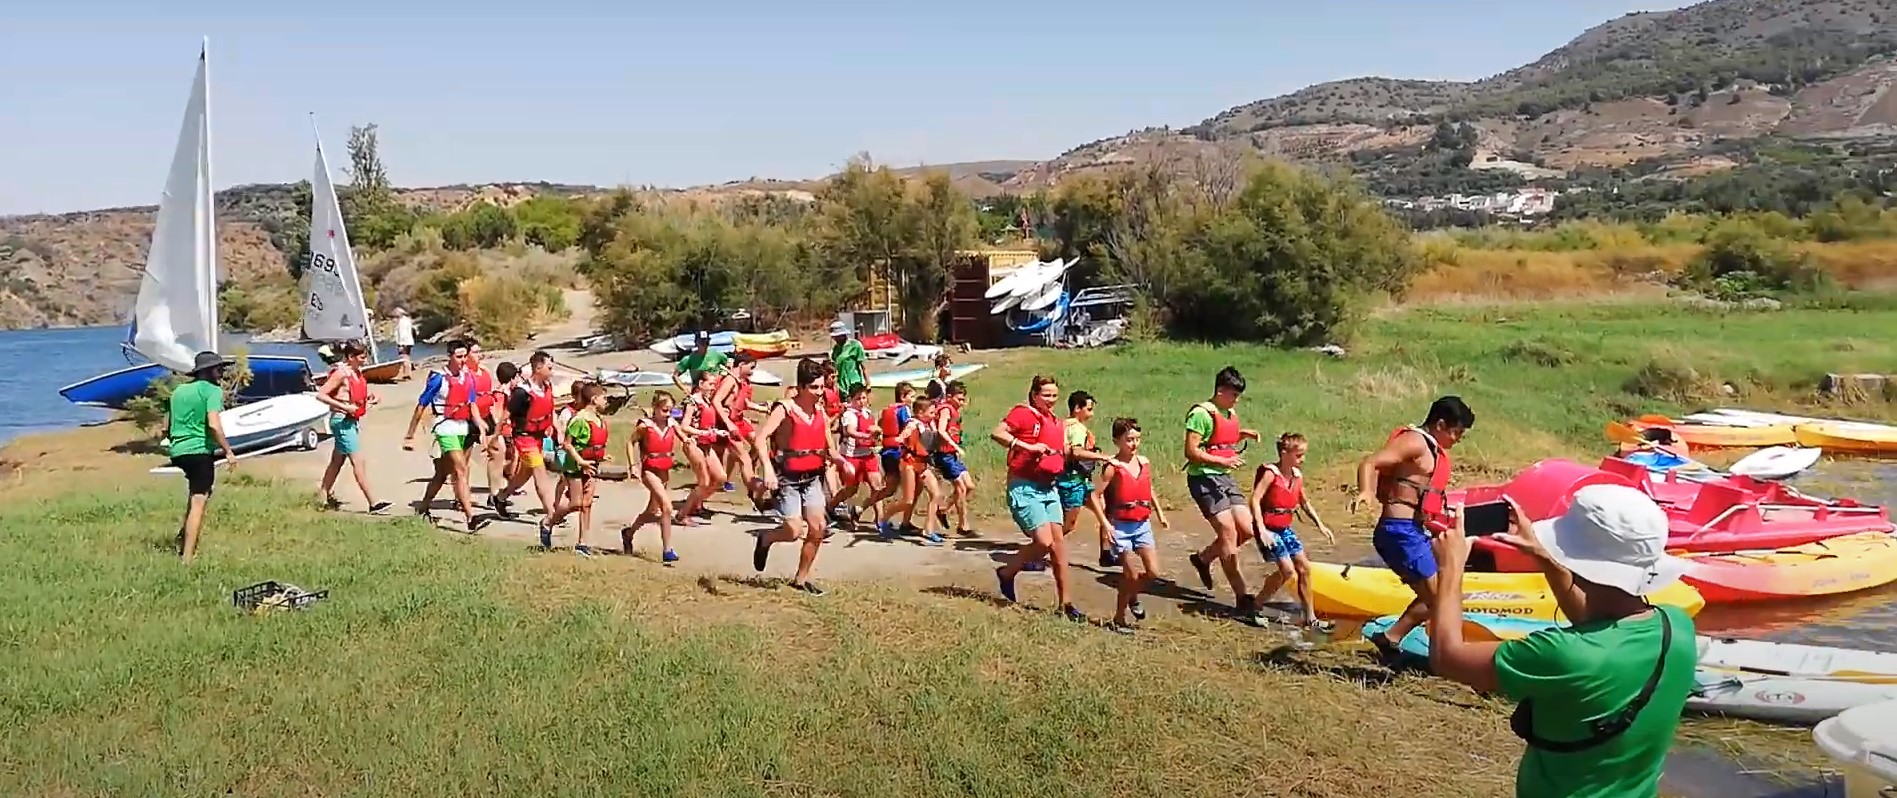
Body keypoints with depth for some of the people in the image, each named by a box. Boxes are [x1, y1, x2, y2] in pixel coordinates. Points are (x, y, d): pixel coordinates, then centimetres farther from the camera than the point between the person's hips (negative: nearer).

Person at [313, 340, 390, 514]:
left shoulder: (356, 373, 10)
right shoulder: (341, 373, -15)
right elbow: (320, 394, -19)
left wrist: (370, 397, 3)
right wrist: (345, 407, -24)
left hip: (352, 420, 9)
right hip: (342, 420, -9)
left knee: (337, 461, 17)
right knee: (359, 462, -10)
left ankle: (324, 496, 29)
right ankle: (373, 504, -12)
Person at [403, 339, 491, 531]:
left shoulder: (468, 376, 6)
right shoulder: (439, 378, -11)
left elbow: (472, 404, 13)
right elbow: (421, 406, -6)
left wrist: (480, 422, -5)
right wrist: (410, 435, -5)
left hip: (463, 427, 7)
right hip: (446, 427, -7)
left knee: (442, 473, 17)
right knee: (461, 470, -16)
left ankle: (422, 509, 34)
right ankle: (471, 519, -20)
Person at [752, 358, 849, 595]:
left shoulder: (820, 411, 7)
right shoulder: (784, 409, -13)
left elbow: (829, 448, 14)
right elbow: (760, 439, -23)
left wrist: (839, 460, -8)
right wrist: (767, 468, -37)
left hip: (812, 477, 6)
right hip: (787, 477, -6)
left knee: (817, 529, 0)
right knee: (795, 531, -11)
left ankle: (801, 578, 17)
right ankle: (765, 540, 23)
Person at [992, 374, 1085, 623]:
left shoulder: (1056, 422, 15)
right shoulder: (1023, 413, -8)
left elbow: (1063, 453, 29)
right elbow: (997, 433, -23)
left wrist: (1065, 450, 6)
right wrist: (1028, 446, -28)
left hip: (1048, 488, 8)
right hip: (1024, 487, -7)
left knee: (1058, 541, 4)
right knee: (1044, 542, -13)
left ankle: (1065, 602, 10)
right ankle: (1007, 573, 13)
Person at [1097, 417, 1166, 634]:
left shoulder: (1144, 462, 6)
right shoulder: (1112, 467, -12)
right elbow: (1097, 495, -13)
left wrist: (1160, 514, 17)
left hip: (1143, 524, 5)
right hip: (1121, 525, -5)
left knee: (1153, 572, -3)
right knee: (1131, 574, -4)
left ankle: (1133, 597, 28)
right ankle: (1119, 619, 13)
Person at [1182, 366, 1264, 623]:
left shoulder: (1231, 414, 14)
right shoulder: (1201, 413, -14)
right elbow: (1191, 451, -19)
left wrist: (1243, 435, 9)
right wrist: (1223, 461, -26)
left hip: (1225, 478, 9)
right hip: (1204, 478, -9)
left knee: (1246, 527, 2)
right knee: (1228, 532, -12)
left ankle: (1202, 558, 25)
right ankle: (1243, 601, -9)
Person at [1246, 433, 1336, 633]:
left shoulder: (1298, 476, 7)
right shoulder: (1270, 473, -16)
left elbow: (1305, 503, 21)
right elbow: (1255, 500, -22)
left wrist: (1320, 525, 16)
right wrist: (1261, 530, -29)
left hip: (1285, 529, 8)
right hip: (1268, 529, -8)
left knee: (1304, 567, 4)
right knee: (1287, 569, -16)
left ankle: (1310, 618, 12)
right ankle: (1255, 605, 3)